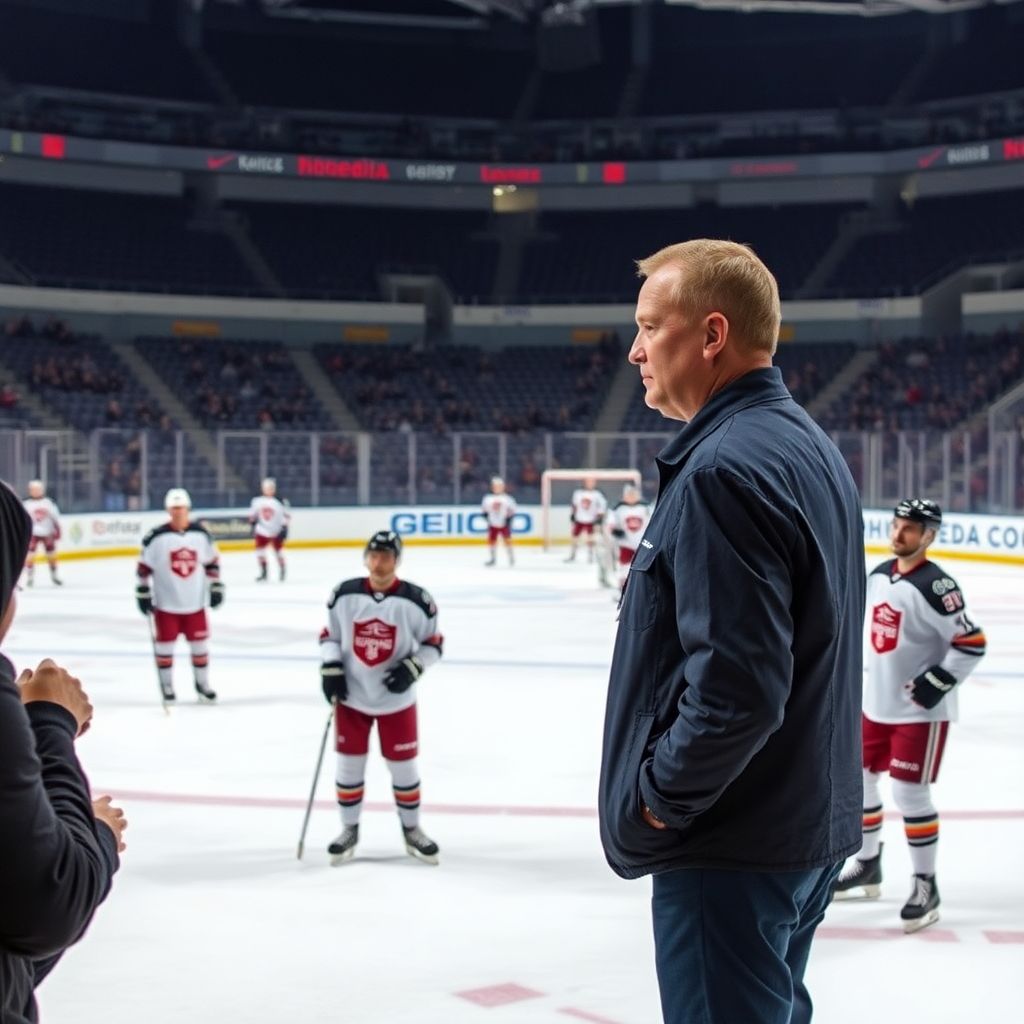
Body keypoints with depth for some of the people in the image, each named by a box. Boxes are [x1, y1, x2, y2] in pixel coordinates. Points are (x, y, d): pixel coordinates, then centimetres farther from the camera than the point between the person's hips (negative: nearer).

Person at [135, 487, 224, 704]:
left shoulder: (201, 535, -1)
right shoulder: (156, 538, -11)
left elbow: (212, 562, 10)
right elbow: (143, 567, -4)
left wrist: (216, 587, 7)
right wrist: (142, 593, -6)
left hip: (194, 603, 3)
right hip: (166, 604, -3)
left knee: (199, 644, 9)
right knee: (164, 645, 5)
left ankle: (202, 684, 25)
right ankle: (166, 687, 19)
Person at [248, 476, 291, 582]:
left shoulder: (280, 501, -13)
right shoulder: (257, 501, -4)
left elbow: (287, 515, -8)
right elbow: (252, 514, 11)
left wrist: (284, 528, -13)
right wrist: (253, 524, 8)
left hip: (277, 532, -2)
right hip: (262, 531, 2)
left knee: (278, 551, 6)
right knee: (260, 550, -5)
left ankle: (282, 570, 26)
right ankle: (263, 572, 4)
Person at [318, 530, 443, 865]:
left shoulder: (416, 601, -13)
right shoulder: (344, 595, -9)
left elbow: (433, 643, -3)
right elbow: (329, 634, 4)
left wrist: (412, 668, -18)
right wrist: (330, 667, -10)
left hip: (396, 700, -1)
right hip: (351, 697, 1)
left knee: (403, 766, 8)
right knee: (349, 765, 9)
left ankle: (411, 829, 28)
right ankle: (349, 829, 27)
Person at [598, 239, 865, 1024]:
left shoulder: (725, 467, -22)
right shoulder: (809, 446, 10)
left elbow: (735, 684, -28)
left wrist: (660, 793, -14)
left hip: (734, 844, -10)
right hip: (812, 820, 10)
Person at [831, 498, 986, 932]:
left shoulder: (935, 586, -19)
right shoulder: (879, 575, 6)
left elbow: (972, 644, -20)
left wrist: (938, 681, -24)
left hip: (921, 710, -8)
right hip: (878, 703, 8)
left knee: (909, 792, -9)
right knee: (857, 778, 14)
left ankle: (925, 885, 6)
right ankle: (867, 864, 33)